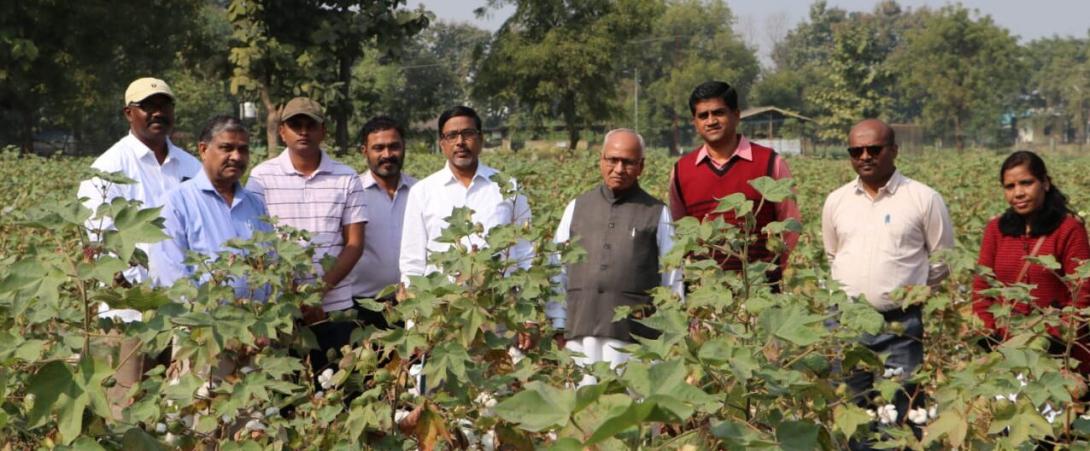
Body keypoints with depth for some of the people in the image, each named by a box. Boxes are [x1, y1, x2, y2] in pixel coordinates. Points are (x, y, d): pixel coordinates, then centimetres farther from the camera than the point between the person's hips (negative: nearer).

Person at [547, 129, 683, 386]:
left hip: (634, 333, -2)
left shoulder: (657, 213, 11)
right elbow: (558, 270, 17)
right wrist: (558, 326, 12)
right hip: (581, 331, 2)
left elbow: (672, 279, 11)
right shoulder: (577, 207, 17)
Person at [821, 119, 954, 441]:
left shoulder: (924, 199, -2)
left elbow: (943, 260, 6)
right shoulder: (836, 201, 8)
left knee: (899, 418, 1)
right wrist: (852, 288, 13)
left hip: (899, 325, -3)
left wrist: (910, 289, 4)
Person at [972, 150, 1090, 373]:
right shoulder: (996, 229, 7)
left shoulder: (1069, 229, -6)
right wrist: (987, 333, -5)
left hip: (1058, 352, -4)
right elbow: (981, 286, 7)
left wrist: (1055, 337, -17)